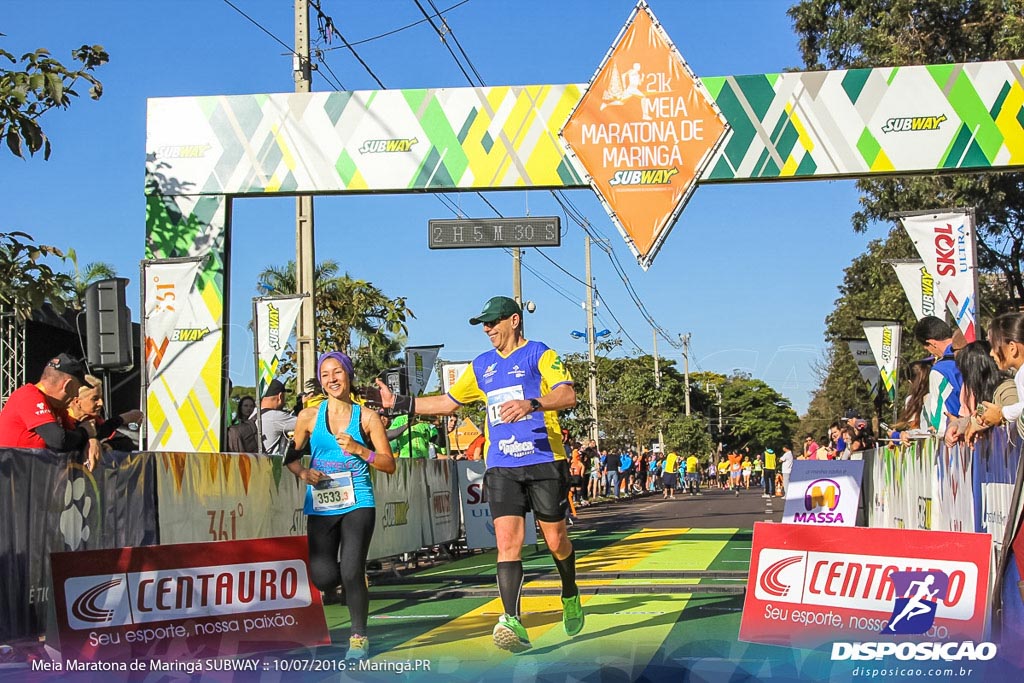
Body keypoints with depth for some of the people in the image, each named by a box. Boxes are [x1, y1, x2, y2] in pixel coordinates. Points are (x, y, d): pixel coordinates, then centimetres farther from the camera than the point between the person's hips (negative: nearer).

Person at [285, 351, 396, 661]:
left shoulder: (367, 417, 2)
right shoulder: (309, 417, 6)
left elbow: (389, 465, 1)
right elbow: (291, 457, 15)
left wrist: (358, 449, -13)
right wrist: (303, 473, -6)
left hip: (357, 504, -2)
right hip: (320, 506, 2)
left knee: (351, 572, -15)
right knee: (324, 578, -5)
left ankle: (359, 636, 6)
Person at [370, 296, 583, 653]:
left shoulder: (540, 355, 0)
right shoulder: (481, 365, 18)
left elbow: (568, 395, -15)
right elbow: (448, 401, 28)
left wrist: (531, 404, -32)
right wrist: (399, 403, 23)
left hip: (544, 462, -4)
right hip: (501, 467, 4)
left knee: (555, 540, 5)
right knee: (508, 541, -12)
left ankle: (570, 597, 34)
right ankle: (513, 624, -20)